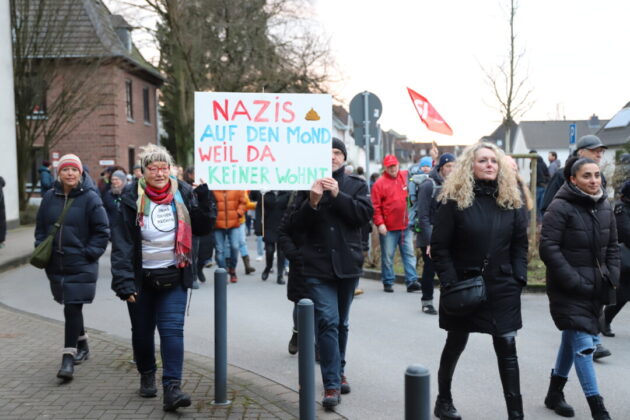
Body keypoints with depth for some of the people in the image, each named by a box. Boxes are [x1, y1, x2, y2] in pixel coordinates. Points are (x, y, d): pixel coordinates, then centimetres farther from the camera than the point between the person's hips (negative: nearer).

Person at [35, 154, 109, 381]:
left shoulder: (90, 198, -8)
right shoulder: (50, 197, 4)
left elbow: (102, 230, -5)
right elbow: (40, 227, 14)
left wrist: (90, 253, -10)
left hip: (81, 266, -5)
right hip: (56, 264, 5)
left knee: (73, 308, -9)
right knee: (70, 307, 17)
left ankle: (68, 358, -5)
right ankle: (82, 345, 35)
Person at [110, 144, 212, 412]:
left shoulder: (183, 193, -2)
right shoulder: (131, 198, -9)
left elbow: (201, 229, 3)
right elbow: (121, 243, -11)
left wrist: (204, 198, -12)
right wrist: (124, 281, -19)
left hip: (174, 276, 0)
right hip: (142, 278, 0)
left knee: (172, 329, -11)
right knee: (142, 330, 13)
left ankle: (172, 387, -12)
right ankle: (147, 375, 38)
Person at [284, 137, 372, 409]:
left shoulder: (356, 185, 7)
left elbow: (365, 214, -9)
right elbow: (295, 225, -1)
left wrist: (338, 195, -17)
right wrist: (311, 202, -18)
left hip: (348, 264, 2)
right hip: (318, 266, -2)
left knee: (341, 323, 15)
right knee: (327, 322, -11)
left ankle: (338, 372, 30)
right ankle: (332, 385, -9)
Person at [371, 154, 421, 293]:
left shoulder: (406, 177, 7)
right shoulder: (380, 183, -4)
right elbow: (375, 206, -8)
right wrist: (379, 223, -15)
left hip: (406, 225, 4)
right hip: (388, 228, -4)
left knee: (409, 254, 4)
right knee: (388, 256, 4)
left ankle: (412, 281, 6)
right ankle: (388, 283, 14)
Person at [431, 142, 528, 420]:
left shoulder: (509, 200, 4)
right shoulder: (454, 199, -9)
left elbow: (520, 243, 9)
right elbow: (439, 246, -10)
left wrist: (519, 278, -1)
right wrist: (450, 283, -16)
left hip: (502, 288, 3)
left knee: (507, 349, 1)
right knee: (455, 345, 14)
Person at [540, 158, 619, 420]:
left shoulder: (604, 207, 7)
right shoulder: (560, 207, -14)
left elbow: (612, 246, 16)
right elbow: (548, 248, -18)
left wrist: (611, 277, 3)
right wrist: (575, 282, -19)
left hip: (595, 289, 7)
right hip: (568, 289, -7)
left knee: (572, 339, 18)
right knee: (584, 345, -11)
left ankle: (555, 393, 34)